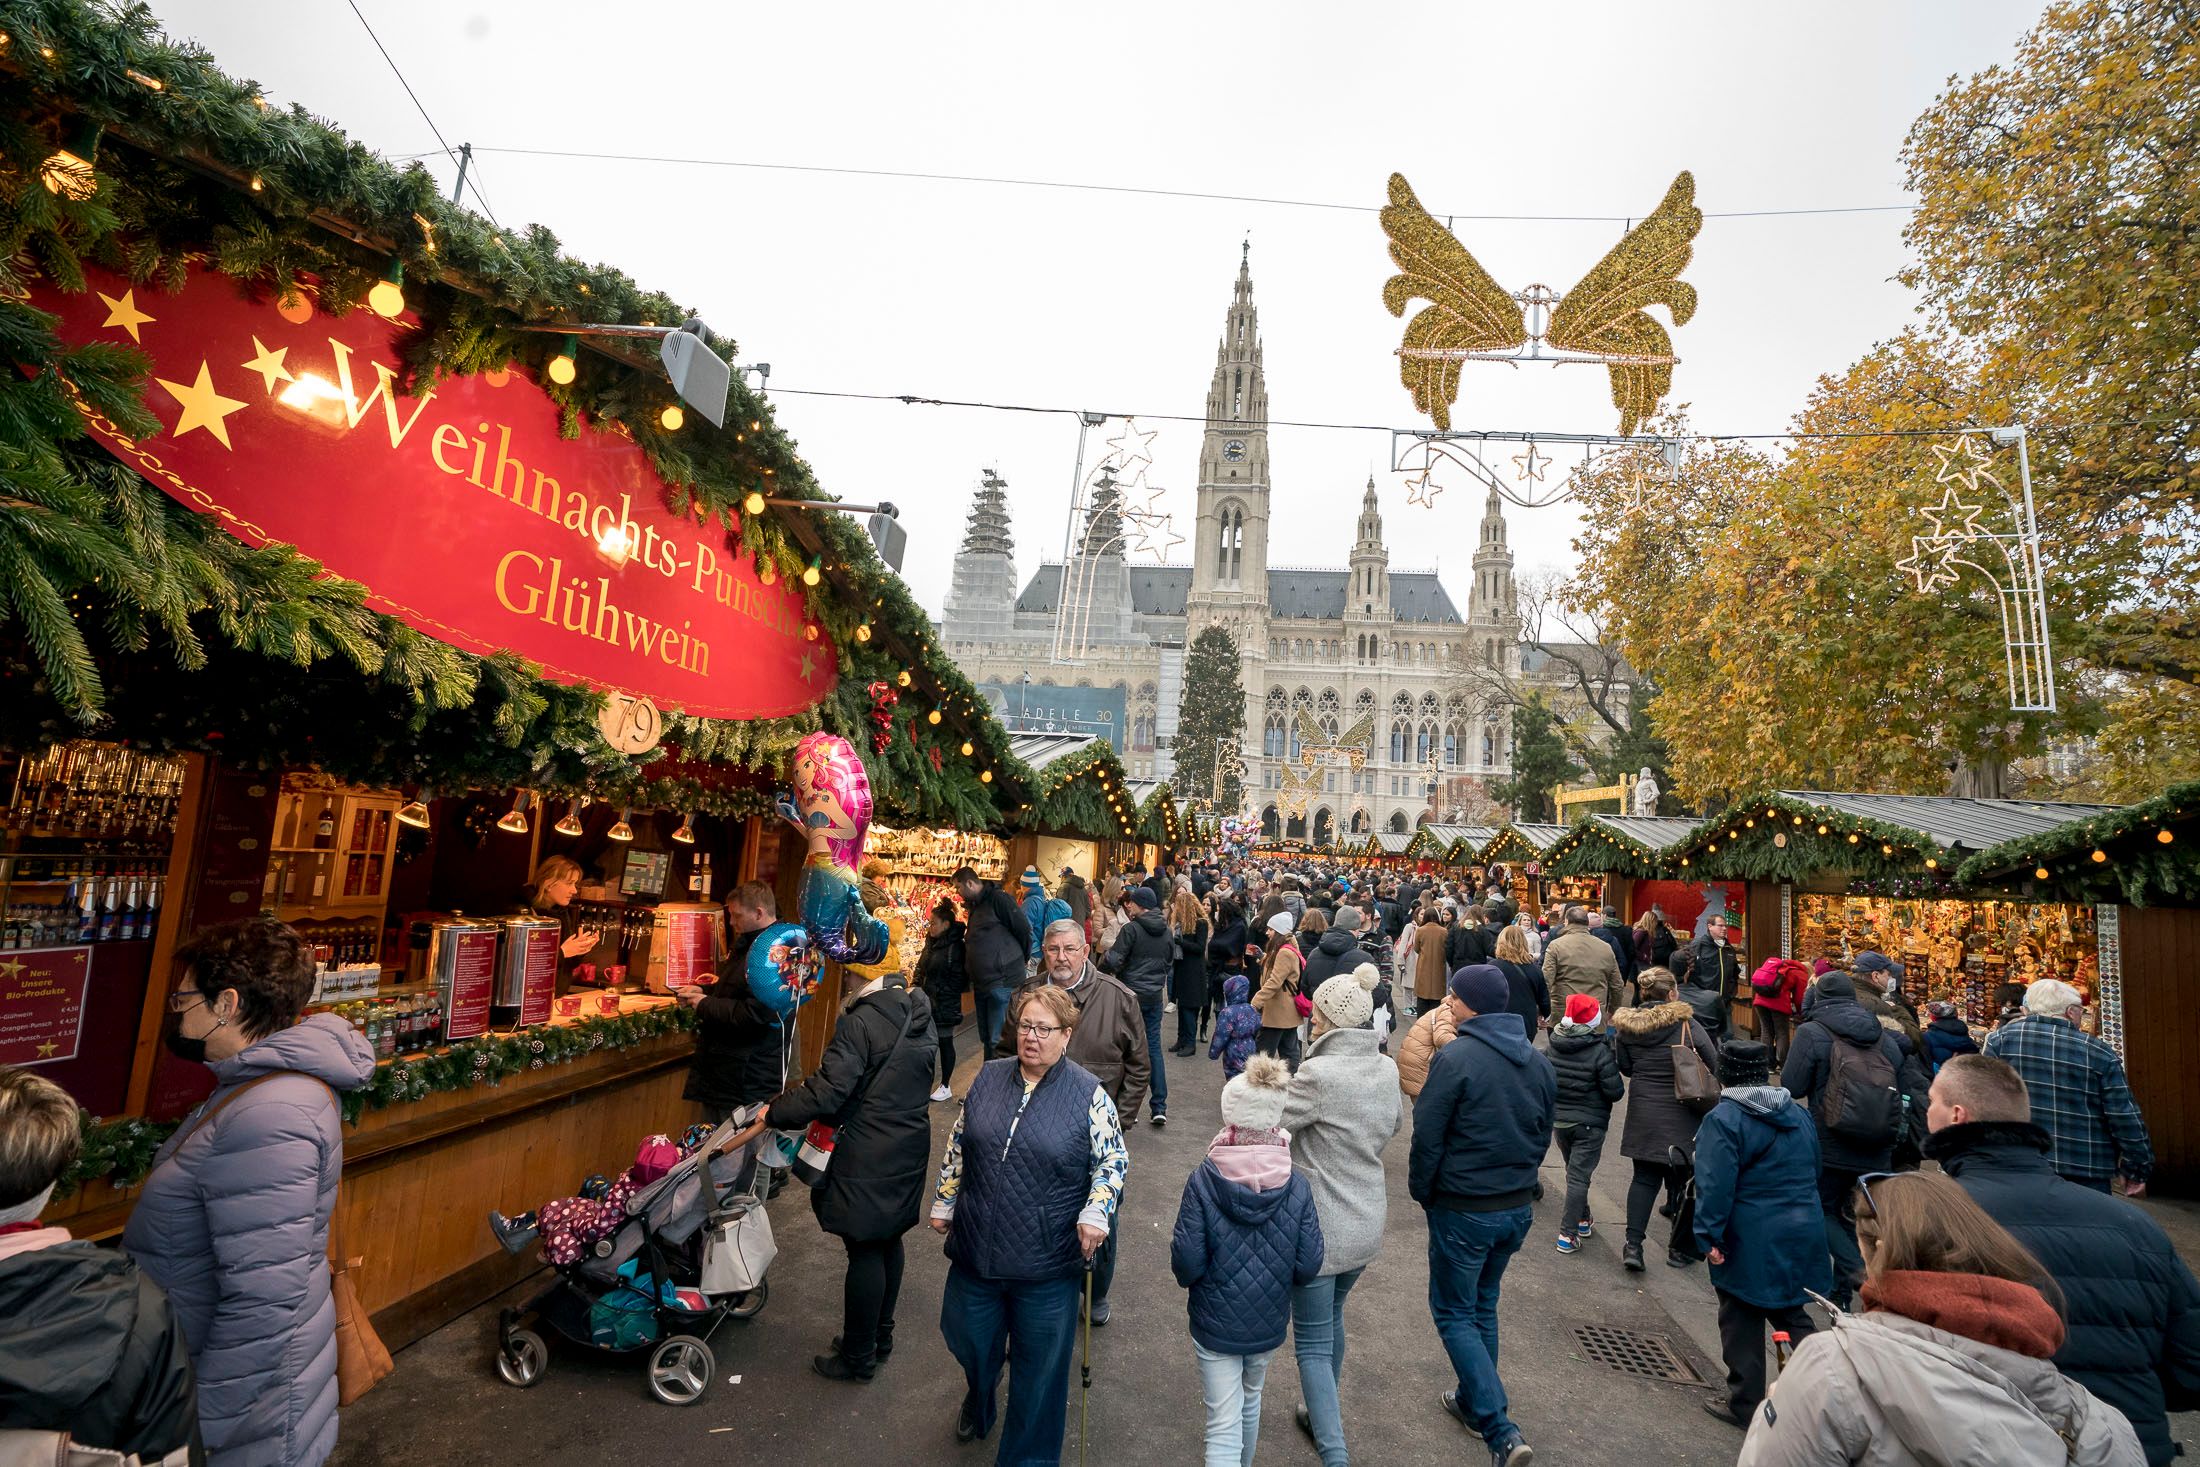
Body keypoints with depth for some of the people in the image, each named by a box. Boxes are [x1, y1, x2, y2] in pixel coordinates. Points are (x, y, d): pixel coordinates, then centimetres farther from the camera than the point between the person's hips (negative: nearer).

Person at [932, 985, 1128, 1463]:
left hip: (1047, 1261, -3)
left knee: (1040, 1365, 12)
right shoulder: (988, 1077, -1)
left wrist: (1095, 1213, -17)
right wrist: (943, 1204, 11)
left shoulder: (1089, 1093, -11)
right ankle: (979, 1401, 57)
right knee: (966, 1334, 23)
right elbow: (957, 1146, 9)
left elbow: (1113, 1160, -5)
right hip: (976, 1247, 4)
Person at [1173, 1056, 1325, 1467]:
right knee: (1250, 1397, 30)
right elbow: (1308, 1267, -10)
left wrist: (1190, 1275, 4)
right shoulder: (1297, 1187, -14)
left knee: (1224, 1428, 8)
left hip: (1215, 1322, -3)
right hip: (1269, 1322, 3)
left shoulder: (1202, 1181, -21)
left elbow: (1186, 1264, -18)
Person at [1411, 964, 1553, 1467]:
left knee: (1454, 1312, 9)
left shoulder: (1456, 1057, -22)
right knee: (1483, 1304, 24)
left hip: (1463, 1211, -7)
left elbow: (1427, 1138, -18)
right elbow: (1543, 1134, 10)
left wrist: (1422, 1193, -2)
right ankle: (1474, 1402, 38)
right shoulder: (1539, 1061, 1)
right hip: (1518, 1208, 7)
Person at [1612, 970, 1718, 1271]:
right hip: (1683, 1114, -3)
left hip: (1643, 1113, 3)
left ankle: (1633, 1244, 3)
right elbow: (1714, 1065, -5)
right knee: (1684, 1179, 13)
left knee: (1644, 1178, 12)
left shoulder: (1626, 1026, -3)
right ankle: (1681, 1248, 25)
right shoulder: (1686, 1024, -13)